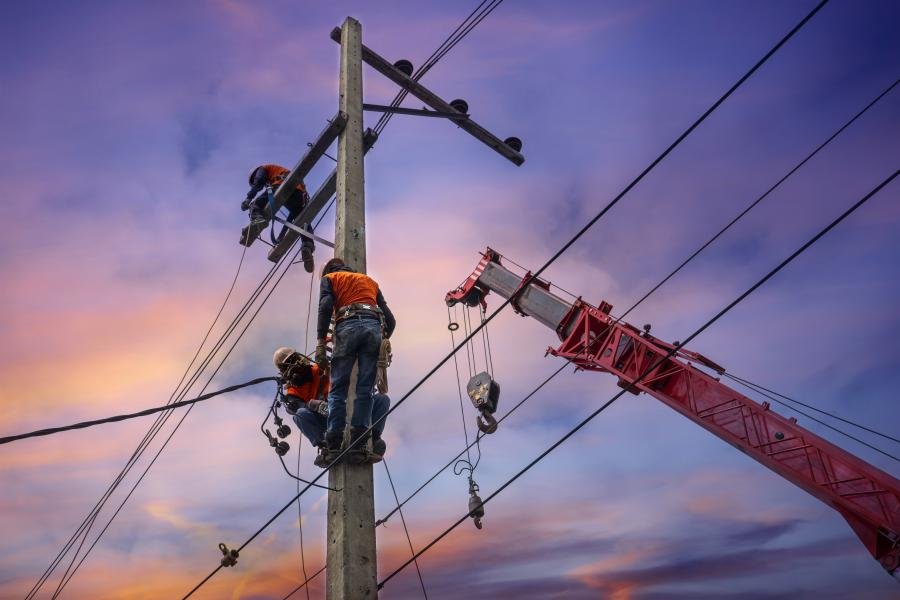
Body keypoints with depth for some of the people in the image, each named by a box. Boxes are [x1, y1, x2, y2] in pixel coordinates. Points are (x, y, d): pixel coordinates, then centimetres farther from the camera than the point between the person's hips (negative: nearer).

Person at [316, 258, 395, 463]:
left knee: (338, 389, -1)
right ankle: (358, 445, -9)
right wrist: (384, 340, 36)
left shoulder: (329, 278, 24)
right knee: (365, 390, 1)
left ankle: (333, 446, -10)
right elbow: (390, 319, 24)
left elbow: (325, 307, 1)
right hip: (374, 327, 3)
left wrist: (321, 342, -3)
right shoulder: (370, 280, 35)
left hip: (348, 326, -3)